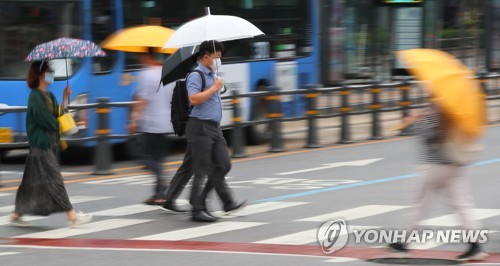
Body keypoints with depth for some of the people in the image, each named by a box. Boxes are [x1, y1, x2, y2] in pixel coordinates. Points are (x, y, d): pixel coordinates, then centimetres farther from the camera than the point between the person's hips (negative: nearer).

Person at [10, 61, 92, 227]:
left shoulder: (49, 96, 15)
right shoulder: (35, 97, -13)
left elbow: (59, 115, 10)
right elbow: (48, 121, -18)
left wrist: (65, 99, 3)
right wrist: (60, 125, -3)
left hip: (50, 143, 9)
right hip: (41, 145, -9)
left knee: (33, 181, 12)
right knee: (54, 180, -9)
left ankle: (17, 215, 18)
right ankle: (72, 216, -10)